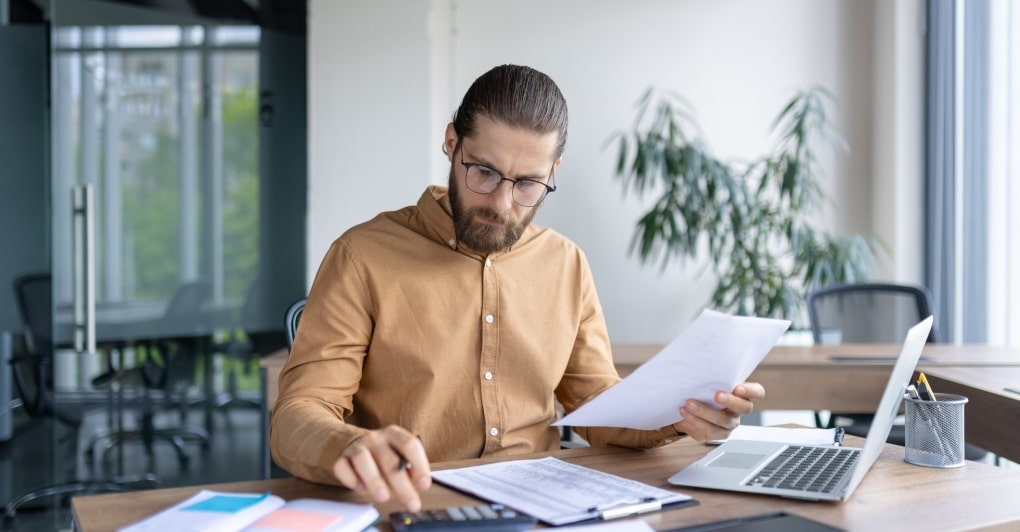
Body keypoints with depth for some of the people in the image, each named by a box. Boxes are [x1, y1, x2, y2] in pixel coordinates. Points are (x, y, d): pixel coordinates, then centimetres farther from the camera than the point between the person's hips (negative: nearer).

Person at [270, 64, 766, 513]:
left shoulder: (567, 265, 7)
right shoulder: (365, 256, -7)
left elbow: (596, 403, 13)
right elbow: (296, 419, -11)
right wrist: (352, 447, -33)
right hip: (410, 511, -3)